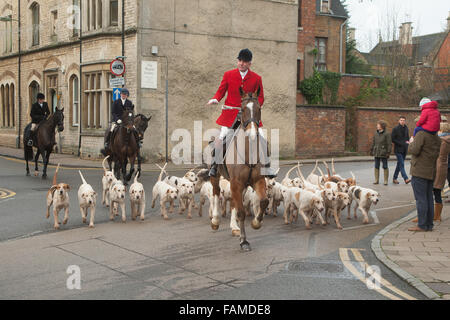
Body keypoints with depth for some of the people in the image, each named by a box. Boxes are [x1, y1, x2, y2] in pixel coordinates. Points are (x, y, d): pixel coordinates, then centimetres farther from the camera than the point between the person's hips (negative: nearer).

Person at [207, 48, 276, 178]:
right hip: (231, 113, -1)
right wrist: (215, 99, -15)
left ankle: (267, 168, 13)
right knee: (221, 138, -11)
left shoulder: (256, 78, 2)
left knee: (262, 138, -2)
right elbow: (221, 91, 7)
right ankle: (214, 166, 7)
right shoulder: (228, 75, 2)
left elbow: (260, 97, 5)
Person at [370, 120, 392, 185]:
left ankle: (386, 181, 8)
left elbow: (389, 144, -9)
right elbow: (373, 143, 17)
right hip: (376, 153, 5)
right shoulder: (376, 134, 9)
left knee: (385, 166, 0)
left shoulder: (387, 134, -8)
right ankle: (376, 180, 16)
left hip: (383, 153, -5)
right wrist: (371, 150, 14)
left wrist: (388, 152, -14)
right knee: (376, 166, 8)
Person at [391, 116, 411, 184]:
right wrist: (401, 143, -15)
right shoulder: (395, 129, -5)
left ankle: (395, 178, 19)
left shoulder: (406, 129, 11)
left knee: (399, 164, 10)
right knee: (401, 164, -13)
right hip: (398, 150, -6)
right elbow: (392, 139, -9)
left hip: (404, 150, 6)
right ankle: (406, 179, -19)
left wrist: (407, 142, 0)